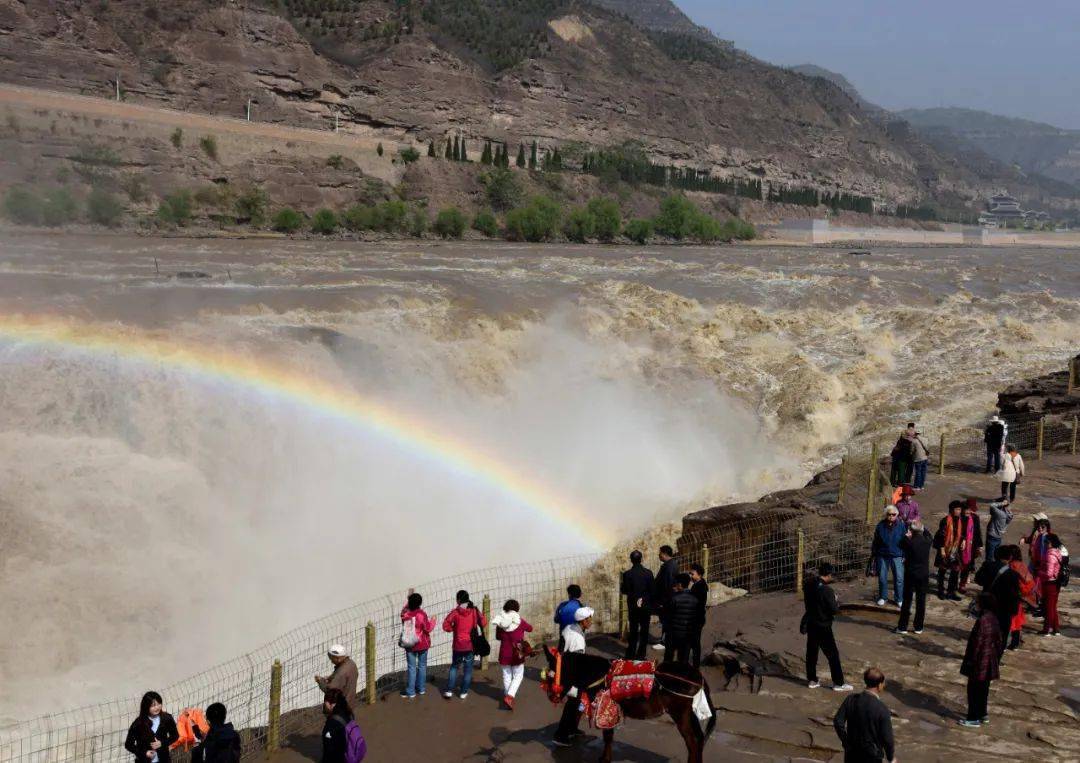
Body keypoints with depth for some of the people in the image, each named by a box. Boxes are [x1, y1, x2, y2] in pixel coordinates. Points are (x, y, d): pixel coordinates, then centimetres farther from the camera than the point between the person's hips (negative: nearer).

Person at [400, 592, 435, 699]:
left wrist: (408, 600, 17)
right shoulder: (421, 614, -20)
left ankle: (410, 692, 10)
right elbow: (428, 629, -13)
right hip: (422, 645, -2)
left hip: (409, 645, 2)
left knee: (411, 668, 8)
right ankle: (421, 689, 25)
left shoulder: (405, 613, -11)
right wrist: (432, 621, 3)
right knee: (422, 666, 16)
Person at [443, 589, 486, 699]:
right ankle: (464, 692, 12)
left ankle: (449, 690, 11)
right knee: (468, 669, 10)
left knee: (454, 667, 16)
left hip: (458, 645, -1)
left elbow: (446, 625, -14)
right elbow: (483, 623, 2)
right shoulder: (474, 611, -4)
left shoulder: (455, 612, -10)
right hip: (470, 645, 1)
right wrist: (481, 614, 17)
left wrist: (453, 629, 4)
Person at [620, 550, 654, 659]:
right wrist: (652, 604, 7)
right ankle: (641, 655, 6)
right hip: (646, 606, 0)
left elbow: (624, 591, -8)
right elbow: (652, 589, -5)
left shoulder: (627, 574, -10)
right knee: (644, 632, 7)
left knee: (633, 631, 11)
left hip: (633, 606, 0)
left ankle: (630, 655, 10)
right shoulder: (648, 573, -8)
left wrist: (621, 586, 14)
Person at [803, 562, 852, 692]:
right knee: (833, 654, 4)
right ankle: (838, 683, 11)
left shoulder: (809, 585, -3)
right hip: (823, 627, -7)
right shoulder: (826, 590, -24)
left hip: (811, 623, 7)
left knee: (811, 652, 16)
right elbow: (834, 610, -20)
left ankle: (812, 680, 24)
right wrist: (835, 601, -1)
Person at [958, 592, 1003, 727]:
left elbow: (977, 643, -21)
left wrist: (970, 660, -14)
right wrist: (997, 655, 22)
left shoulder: (982, 620, -24)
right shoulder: (993, 618, 4)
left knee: (974, 689, 1)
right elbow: (998, 640, 12)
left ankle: (974, 718, 7)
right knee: (983, 688, 20)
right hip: (990, 661, 9)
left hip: (980, 661, -9)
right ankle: (982, 714, 31)